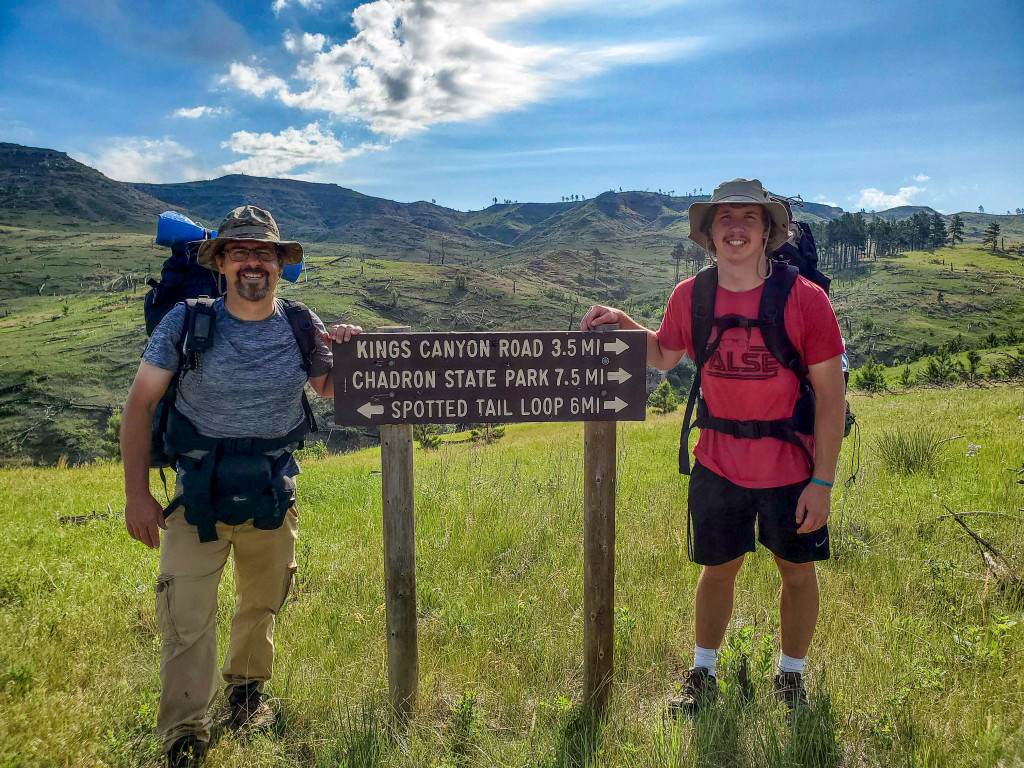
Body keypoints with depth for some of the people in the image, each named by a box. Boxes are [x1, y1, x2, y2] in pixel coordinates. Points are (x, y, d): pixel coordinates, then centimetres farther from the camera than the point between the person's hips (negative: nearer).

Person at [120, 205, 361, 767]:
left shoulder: (301, 327, -4)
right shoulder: (187, 322, -9)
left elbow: (332, 392, 9)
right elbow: (140, 405, -5)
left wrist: (344, 354, -14)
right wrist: (137, 494, -9)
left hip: (275, 496, 2)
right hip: (198, 496, -2)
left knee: (262, 604, 19)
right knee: (185, 618, -4)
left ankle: (245, 686, 47)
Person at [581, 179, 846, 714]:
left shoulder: (803, 298, -14)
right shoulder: (690, 297, -5)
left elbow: (830, 393, -11)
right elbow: (664, 357, 13)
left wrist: (823, 480, -13)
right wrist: (623, 323, -5)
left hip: (791, 468, -1)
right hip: (718, 465, 2)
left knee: (797, 571, 16)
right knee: (718, 569, 16)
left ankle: (791, 677, 40)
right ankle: (703, 677, 37)